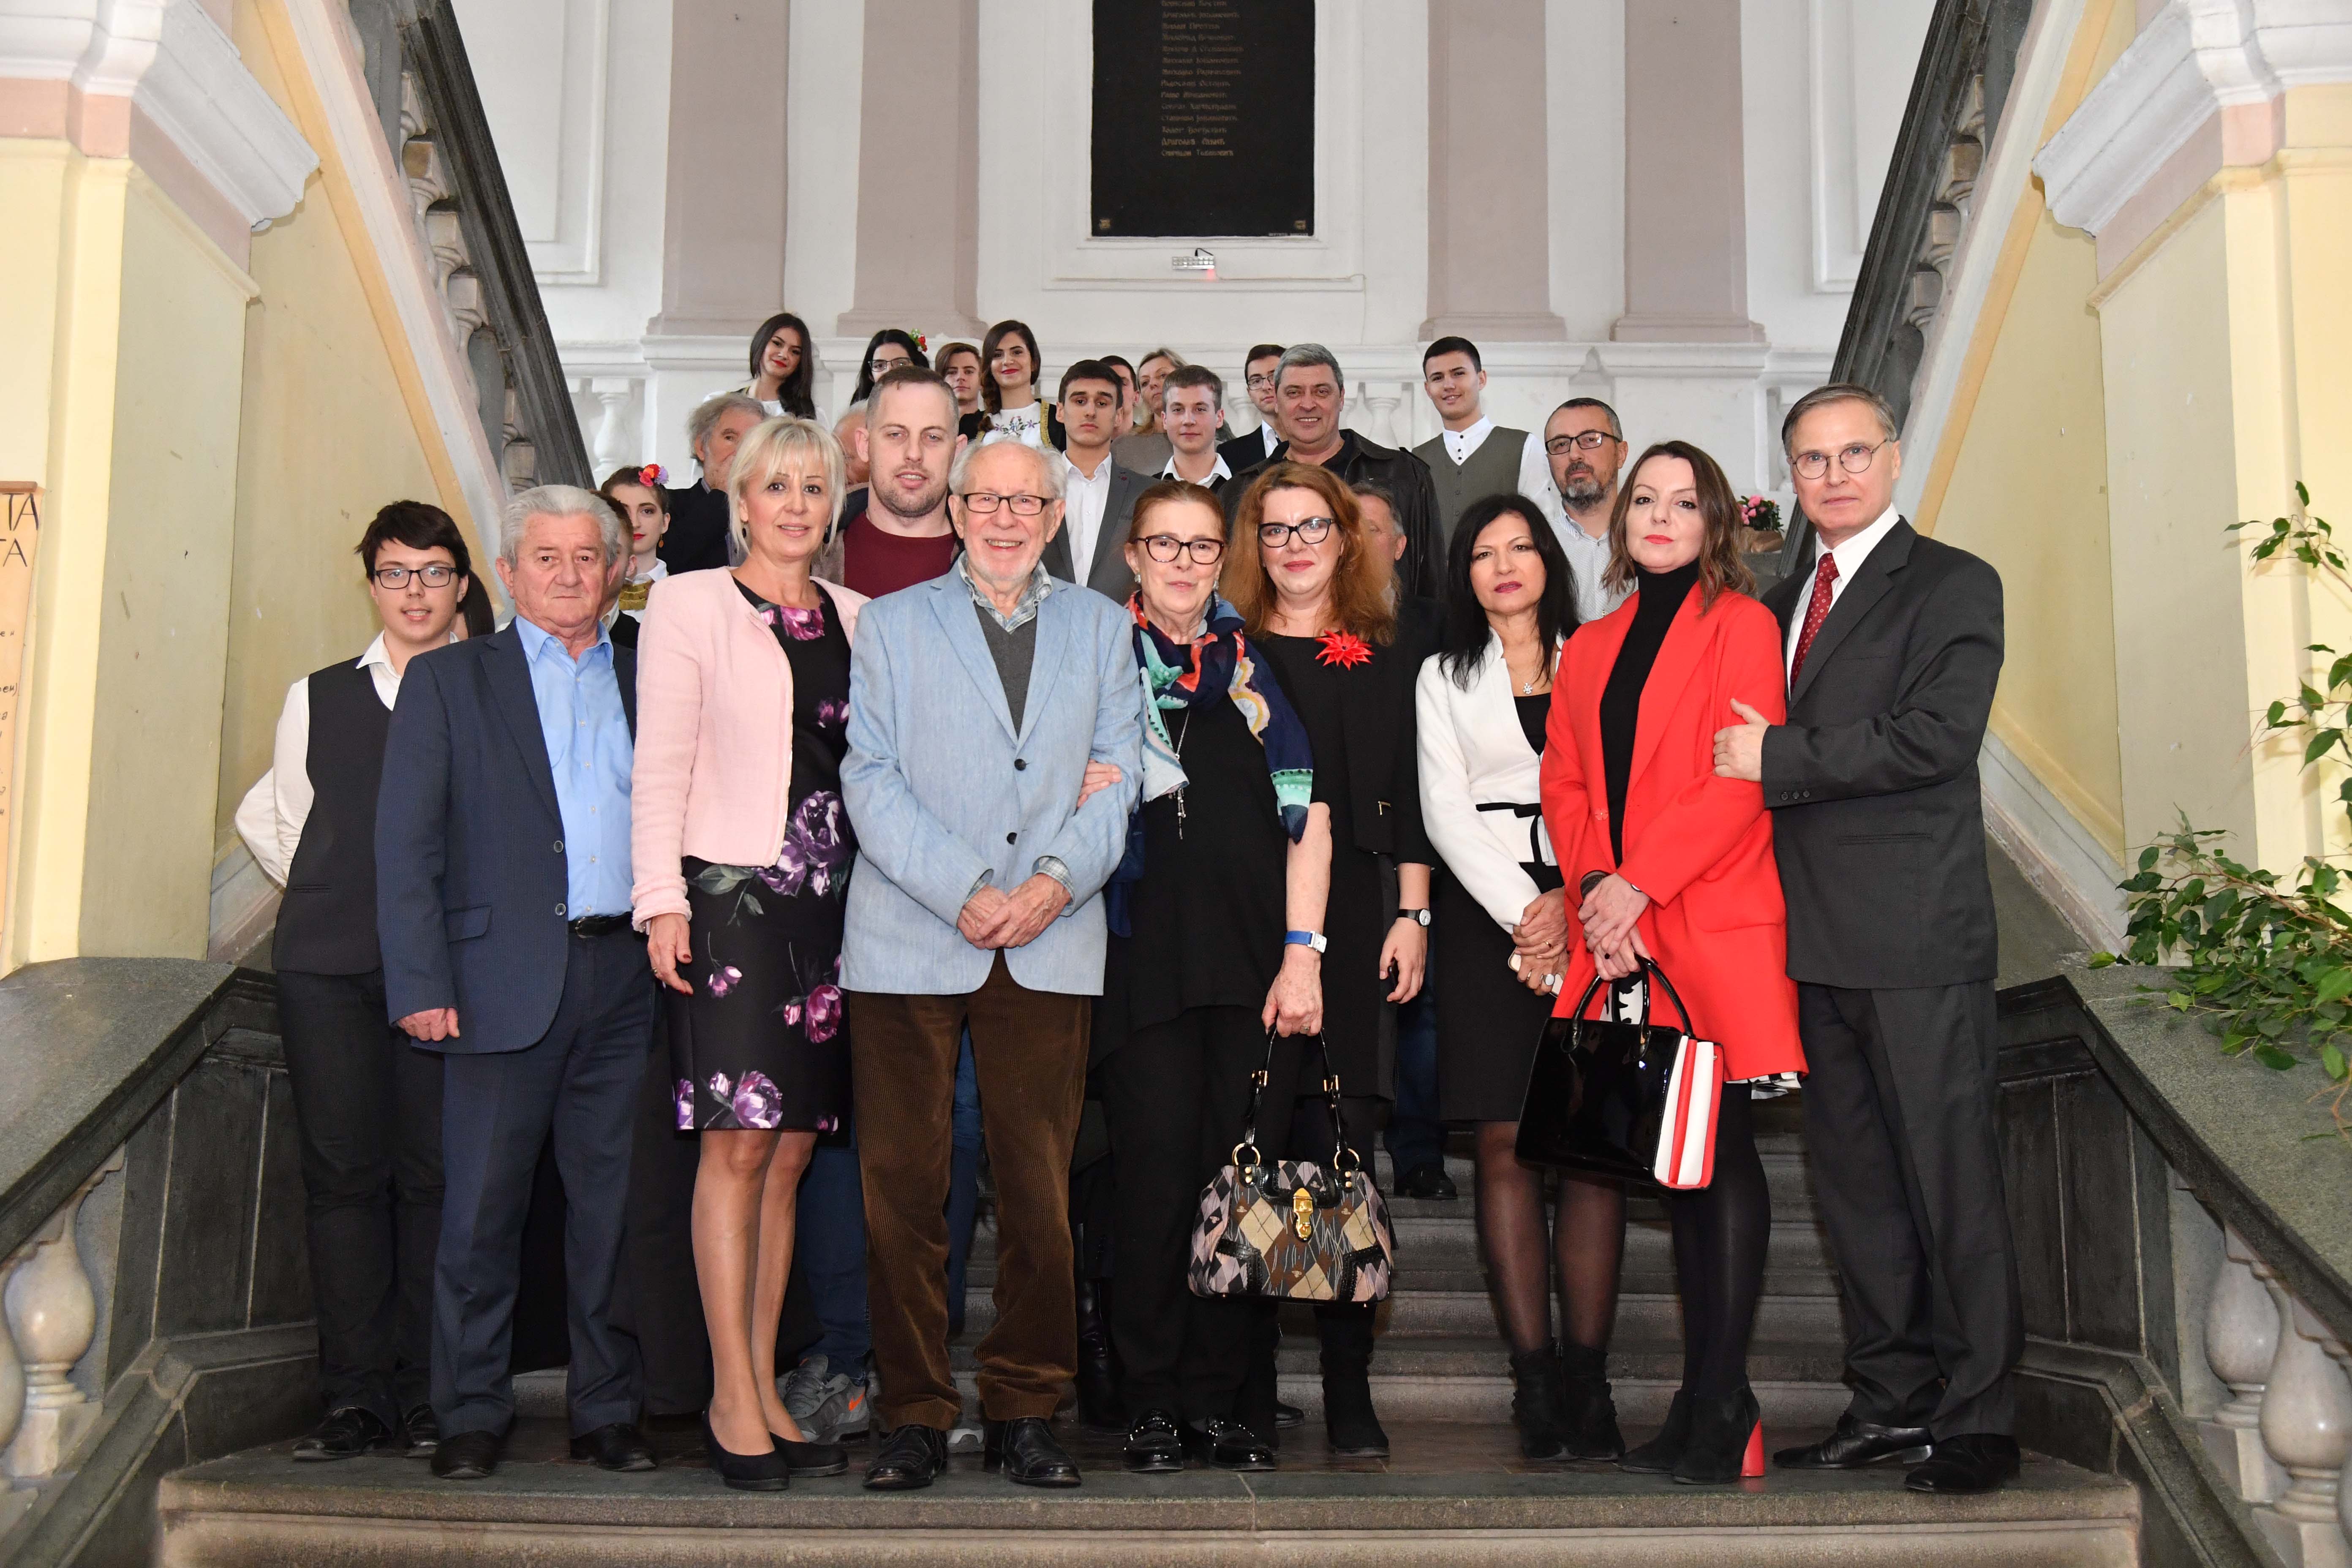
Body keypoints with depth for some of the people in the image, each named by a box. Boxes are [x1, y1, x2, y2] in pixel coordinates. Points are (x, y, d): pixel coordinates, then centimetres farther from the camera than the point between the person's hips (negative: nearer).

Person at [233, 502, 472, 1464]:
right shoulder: (317, 698, 16)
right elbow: (270, 820, 25)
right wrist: (330, 895, 14)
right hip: (328, 965, 2)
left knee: (434, 1171, -5)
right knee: (342, 1170, -2)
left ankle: (427, 1395, 1)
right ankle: (355, 1394, 2)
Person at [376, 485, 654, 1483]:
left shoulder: (650, 681, 16)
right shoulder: (448, 681, 8)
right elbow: (406, 844, 1)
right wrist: (420, 984, -8)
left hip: (626, 977, 2)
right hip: (507, 978, -2)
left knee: (614, 1205, 6)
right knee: (482, 1208, 1)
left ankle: (606, 1411, 16)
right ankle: (471, 1417, 13)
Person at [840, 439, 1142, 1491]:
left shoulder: (1100, 627, 17)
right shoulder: (892, 625, 11)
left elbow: (1117, 772, 9)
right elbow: (870, 778, 1)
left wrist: (1060, 876, -8)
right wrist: (962, 892, -10)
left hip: (1049, 949, 1)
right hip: (909, 941, -1)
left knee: (1040, 1192, 2)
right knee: (902, 1189, -1)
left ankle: (1026, 1412, 13)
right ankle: (916, 1415, 10)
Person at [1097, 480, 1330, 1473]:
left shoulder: (1258, 664, 14)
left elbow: (1306, 815, 8)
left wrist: (1302, 952, -1)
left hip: (1253, 955, 2)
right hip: (1143, 952, -2)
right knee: (1157, 1167, -5)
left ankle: (1218, 1394, 11)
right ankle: (1154, 1401, 5)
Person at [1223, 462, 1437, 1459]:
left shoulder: (1397, 643, 14)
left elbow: (1411, 787, 10)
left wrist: (1412, 914, 2)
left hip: (1354, 918, 0)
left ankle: (1349, 1393, 3)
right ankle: (1247, 1386, 7)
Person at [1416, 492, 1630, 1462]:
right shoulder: (1444, 677, 15)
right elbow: (1444, 811, 5)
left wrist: (1573, 903, -9)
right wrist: (1522, 918, -7)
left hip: (1592, 910, 0)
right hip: (1486, 915, 0)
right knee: (1506, 1146, -5)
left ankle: (1588, 1379, -3)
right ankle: (1535, 1382, -4)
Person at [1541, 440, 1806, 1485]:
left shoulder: (1740, 626, 2)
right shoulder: (1589, 649, 20)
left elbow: (1743, 778, -9)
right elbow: (1563, 782, 13)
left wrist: (1639, 884, -14)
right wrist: (1593, 883, -5)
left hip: (1716, 928, -6)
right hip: (1618, 937, 6)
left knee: (1721, 1154, -6)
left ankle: (1721, 1415, -4)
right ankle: (1705, 1402, 13)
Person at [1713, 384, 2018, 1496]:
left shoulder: (1952, 586, -2)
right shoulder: (1782, 604, 20)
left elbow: (1937, 734, -16)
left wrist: (1778, 759, -13)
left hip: (1916, 939, -7)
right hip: (1814, 937, 7)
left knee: (1950, 1179, -3)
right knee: (1853, 1178, 11)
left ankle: (1978, 1418, 6)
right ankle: (1891, 1402, 21)